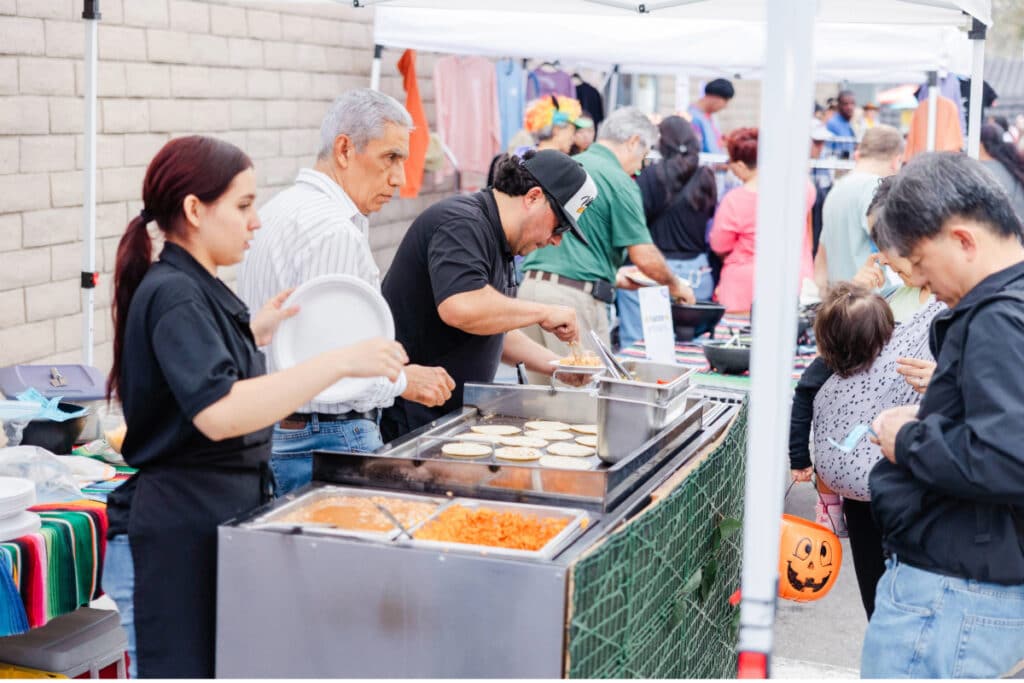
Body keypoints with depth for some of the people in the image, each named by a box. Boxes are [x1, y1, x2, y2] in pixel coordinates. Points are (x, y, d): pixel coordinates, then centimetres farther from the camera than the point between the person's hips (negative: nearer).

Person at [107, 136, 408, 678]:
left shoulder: (196, 288, 12)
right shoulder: (173, 296, -19)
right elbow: (218, 412, -33)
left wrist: (255, 333, 13)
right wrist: (339, 362, -33)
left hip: (223, 508, 10)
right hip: (187, 519, -10)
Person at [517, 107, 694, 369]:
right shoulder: (619, 181, -6)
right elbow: (645, 257, -9)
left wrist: (613, 277, 29)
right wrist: (676, 285, 10)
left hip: (531, 286, 8)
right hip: (574, 297, -8)